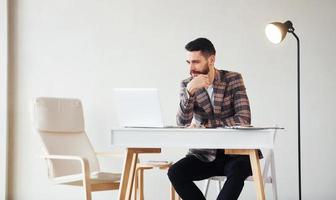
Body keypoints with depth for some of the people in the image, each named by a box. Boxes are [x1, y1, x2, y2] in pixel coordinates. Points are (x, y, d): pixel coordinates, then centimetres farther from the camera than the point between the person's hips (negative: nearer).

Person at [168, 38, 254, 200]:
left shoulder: (233, 79, -5)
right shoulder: (187, 85, 2)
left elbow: (244, 119, -16)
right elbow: (183, 123, -11)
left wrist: (204, 125, -18)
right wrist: (190, 91, -25)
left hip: (235, 153, -3)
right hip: (204, 155, 3)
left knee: (237, 171, -36)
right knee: (175, 172, -23)